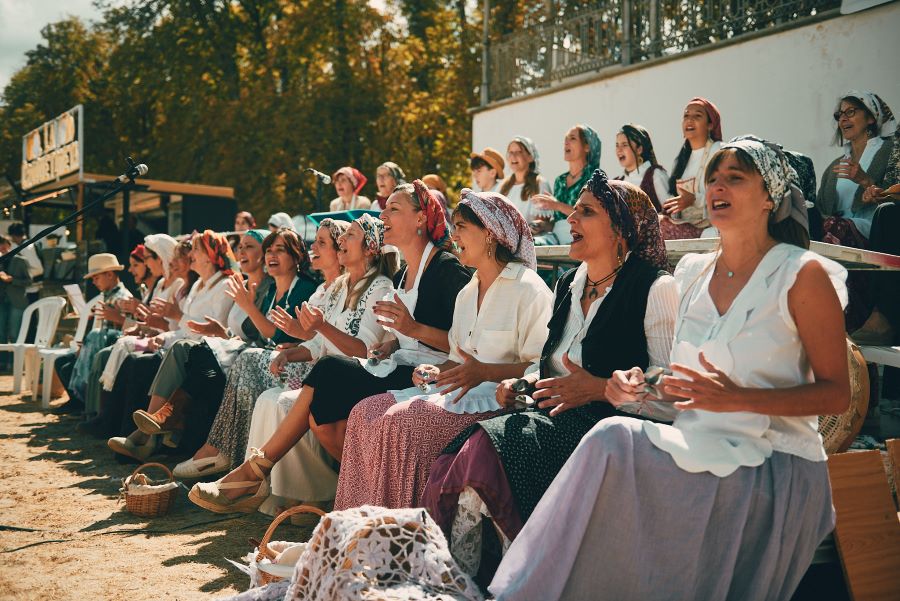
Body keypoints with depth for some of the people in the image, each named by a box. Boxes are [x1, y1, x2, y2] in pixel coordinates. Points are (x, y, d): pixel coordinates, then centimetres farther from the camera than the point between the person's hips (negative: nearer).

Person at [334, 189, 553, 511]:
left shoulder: (529, 289, -7)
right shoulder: (467, 294, 20)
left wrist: (484, 372, -25)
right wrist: (436, 372, 3)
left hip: (500, 397, -9)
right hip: (461, 391, 9)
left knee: (402, 421, -27)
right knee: (366, 412, -8)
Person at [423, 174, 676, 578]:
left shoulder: (655, 289, -6)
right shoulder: (568, 286, 18)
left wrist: (599, 388, -18)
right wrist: (520, 383, 7)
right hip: (556, 419, 7)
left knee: (487, 447, -29)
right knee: (449, 471, -19)